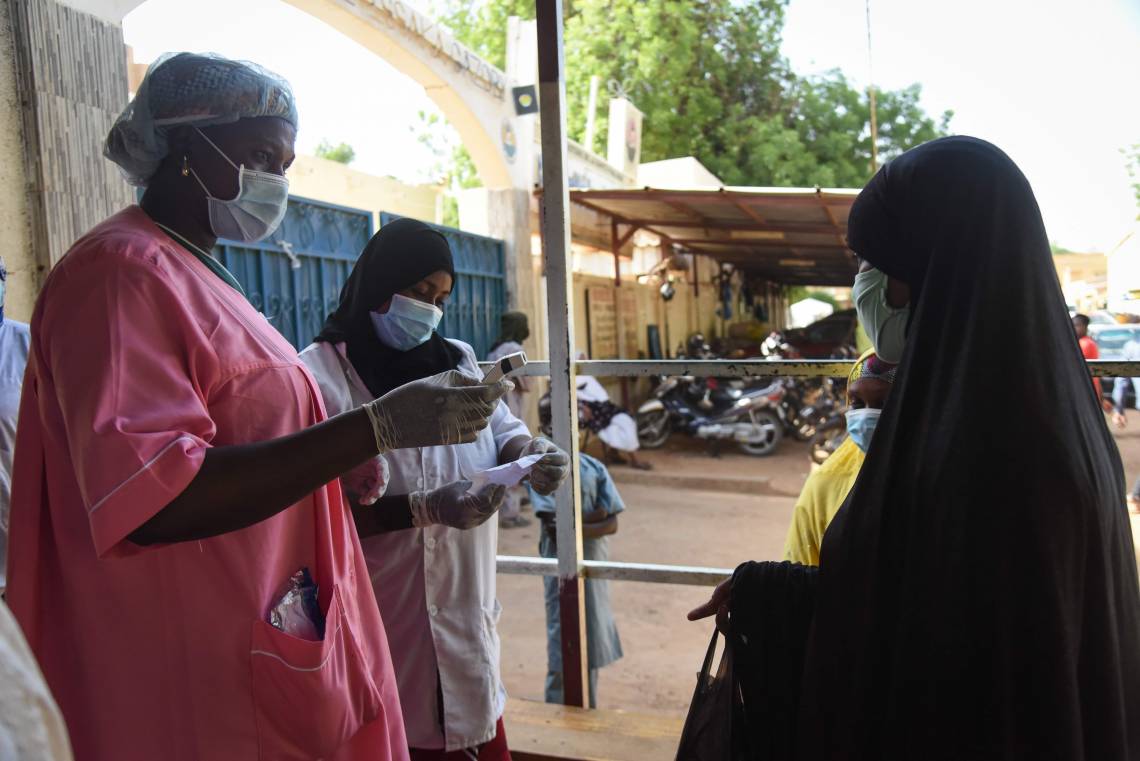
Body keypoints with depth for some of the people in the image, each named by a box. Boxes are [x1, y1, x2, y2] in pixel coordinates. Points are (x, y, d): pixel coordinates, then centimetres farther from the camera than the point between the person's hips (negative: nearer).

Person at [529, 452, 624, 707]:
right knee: (563, 639, 0)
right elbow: (555, 525, -18)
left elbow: (612, 524, -4)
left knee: (593, 635, 14)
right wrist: (598, 514, -11)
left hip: (594, 562, 4)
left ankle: (587, 710, 30)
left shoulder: (595, 468, 3)